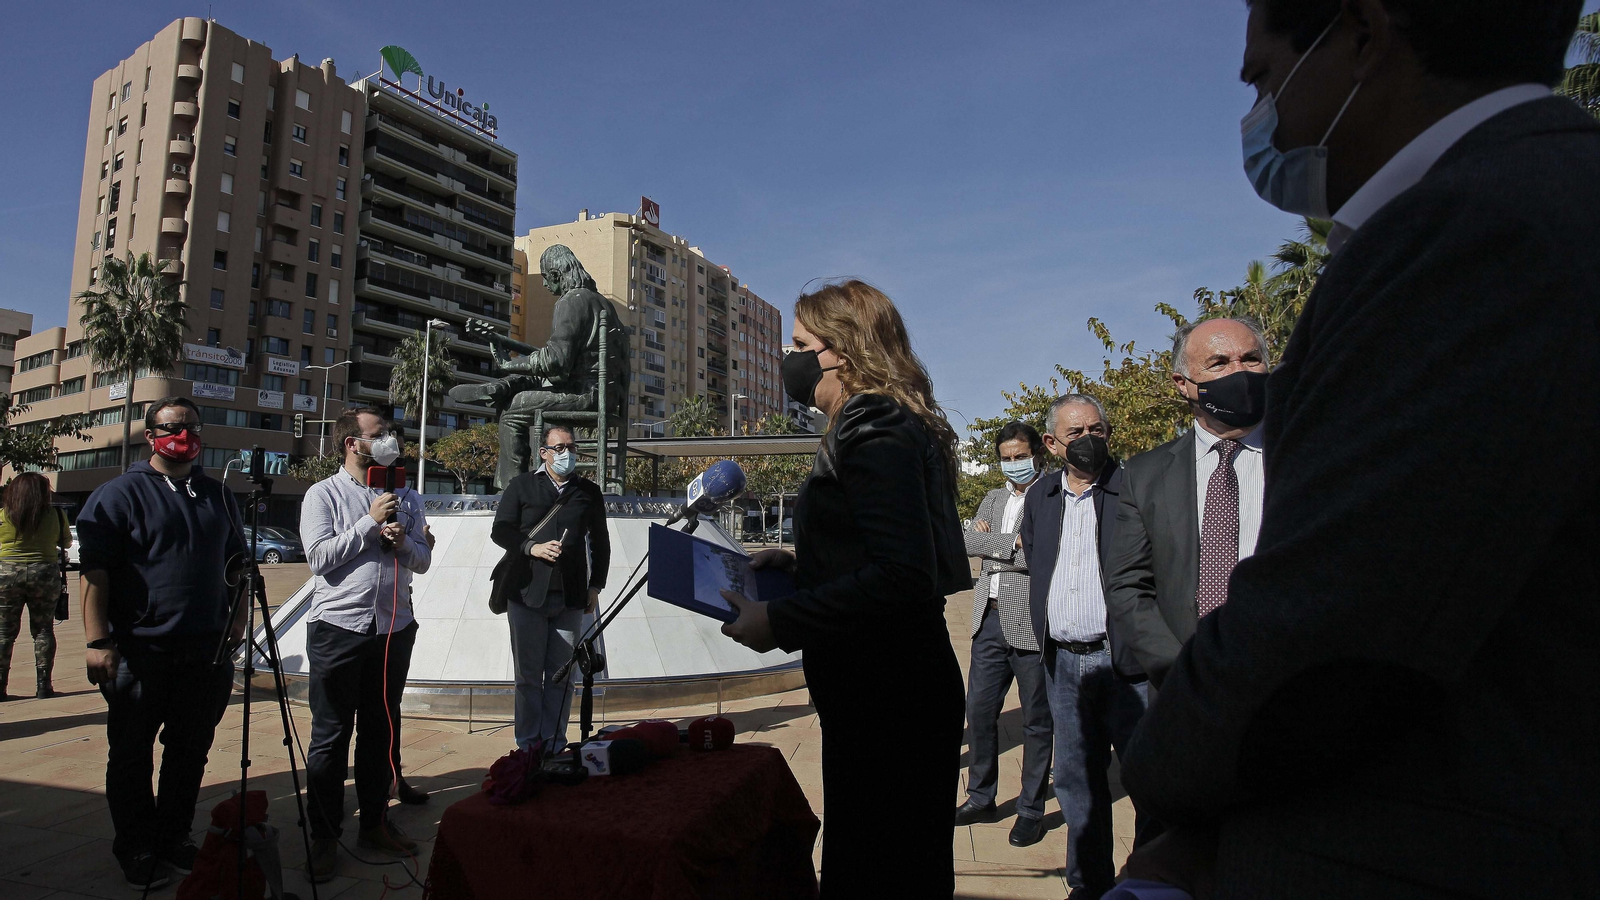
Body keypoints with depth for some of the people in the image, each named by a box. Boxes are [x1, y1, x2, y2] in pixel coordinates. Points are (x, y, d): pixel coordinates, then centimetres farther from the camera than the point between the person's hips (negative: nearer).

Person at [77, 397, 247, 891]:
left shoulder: (217, 496, 12)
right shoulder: (119, 494, -3)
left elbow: (236, 564, 18)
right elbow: (94, 571, -9)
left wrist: (237, 621, 10)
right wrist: (98, 642, -16)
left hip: (206, 651, 4)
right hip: (139, 651, -4)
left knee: (190, 752, 13)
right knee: (131, 755, 8)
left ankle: (174, 840, 27)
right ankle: (137, 852, 23)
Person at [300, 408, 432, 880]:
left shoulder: (405, 497, 11)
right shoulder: (323, 494, -1)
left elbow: (423, 560, 10)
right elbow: (320, 557, -12)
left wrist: (403, 543, -10)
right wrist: (371, 523, -12)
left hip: (394, 629, 4)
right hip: (338, 628, -4)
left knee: (382, 730, 13)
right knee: (331, 735, 4)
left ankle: (375, 823, 26)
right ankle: (324, 836, 17)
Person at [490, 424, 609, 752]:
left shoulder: (589, 492, 12)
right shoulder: (523, 485, 8)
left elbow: (600, 542, 17)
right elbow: (500, 530, 4)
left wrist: (596, 586, 10)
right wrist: (532, 546, -13)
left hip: (570, 597, 1)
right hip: (527, 593, -1)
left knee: (561, 675, 5)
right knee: (528, 674, 4)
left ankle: (554, 743, 15)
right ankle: (527, 743, 15)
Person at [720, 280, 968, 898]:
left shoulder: (875, 432, -17)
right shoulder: (878, 424, 14)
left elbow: (902, 577, -26)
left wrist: (780, 622, -21)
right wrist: (800, 564, 10)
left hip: (888, 701, -10)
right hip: (882, 691, 10)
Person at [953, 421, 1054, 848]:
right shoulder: (993, 499, 16)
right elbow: (969, 541, 1)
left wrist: (990, 544, -11)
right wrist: (1013, 542, -13)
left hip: (1032, 625, -6)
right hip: (990, 621, 6)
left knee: (1036, 721, 8)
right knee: (979, 711, 11)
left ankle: (1032, 809, 23)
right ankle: (980, 798, 28)